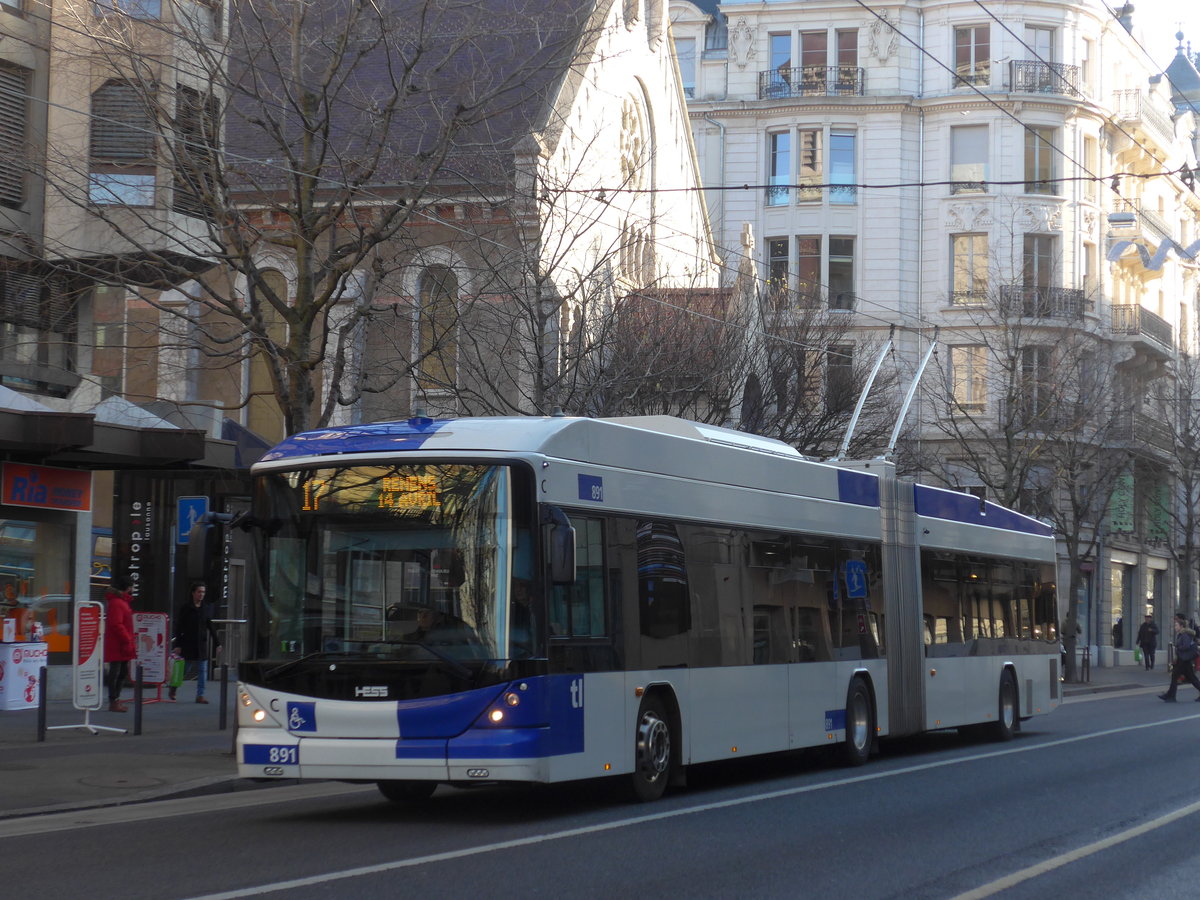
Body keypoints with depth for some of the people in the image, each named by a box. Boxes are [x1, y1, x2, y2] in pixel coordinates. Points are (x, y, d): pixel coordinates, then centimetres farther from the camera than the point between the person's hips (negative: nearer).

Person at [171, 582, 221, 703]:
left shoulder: (205, 608, 7)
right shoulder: (186, 607, -7)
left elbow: (211, 627, 11)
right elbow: (179, 627, -7)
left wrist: (217, 643, 8)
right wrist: (178, 644, -11)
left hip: (201, 644, 4)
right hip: (188, 644, -4)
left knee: (202, 671, 1)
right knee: (185, 669, 5)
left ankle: (200, 695, 5)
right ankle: (173, 689, 27)